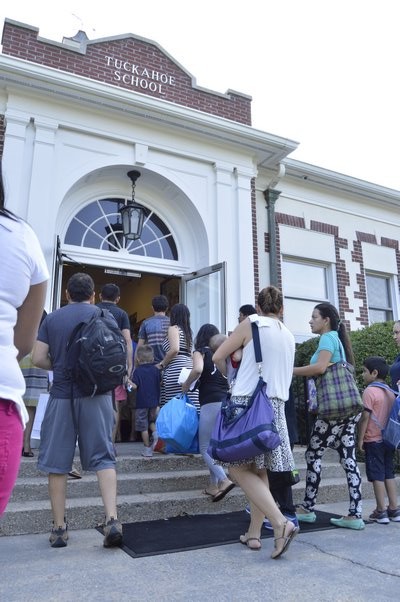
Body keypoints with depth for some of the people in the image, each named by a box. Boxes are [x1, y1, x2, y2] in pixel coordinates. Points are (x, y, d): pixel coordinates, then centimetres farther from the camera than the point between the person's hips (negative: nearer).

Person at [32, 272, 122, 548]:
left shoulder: (52, 318, 7)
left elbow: (38, 358, 1)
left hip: (61, 395, 1)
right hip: (96, 394, -1)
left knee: (57, 462, 9)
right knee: (103, 458, 4)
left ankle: (59, 527, 15)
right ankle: (112, 518, -7)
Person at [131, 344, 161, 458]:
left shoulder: (137, 371, -10)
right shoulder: (156, 370, 2)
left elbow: (134, 386, -16)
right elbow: (160, 383, 9)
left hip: (142, 402, -4)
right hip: (154, 402, 4)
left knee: (143, 427, 6)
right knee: (152, 421, 23)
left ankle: (148, 449, 10)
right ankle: (155, 432, -7)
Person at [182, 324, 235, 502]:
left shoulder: (200, 351, 3)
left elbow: (197, 369, -18)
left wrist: (186, 385, -3)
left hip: (211, 402, -6)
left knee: (205, 447, 1)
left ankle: (224, 480, -16)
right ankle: (214, 485, 18)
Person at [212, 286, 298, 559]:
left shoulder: (251, 323, -1)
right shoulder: (289, 336, 15)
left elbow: (218, 357, -2)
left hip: (248, 402, -6)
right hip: (276, 405, 6)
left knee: (240, 469, -2)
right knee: (260, 471, 12)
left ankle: (280, 522, -14)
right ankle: (254, 533, 15)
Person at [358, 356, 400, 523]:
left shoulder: (370, 391, -14)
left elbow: (365, 417, -17)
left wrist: (360, 439, -10)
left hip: (373, 440, -7)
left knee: (377, 475, 0)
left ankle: (381, 511, 5)